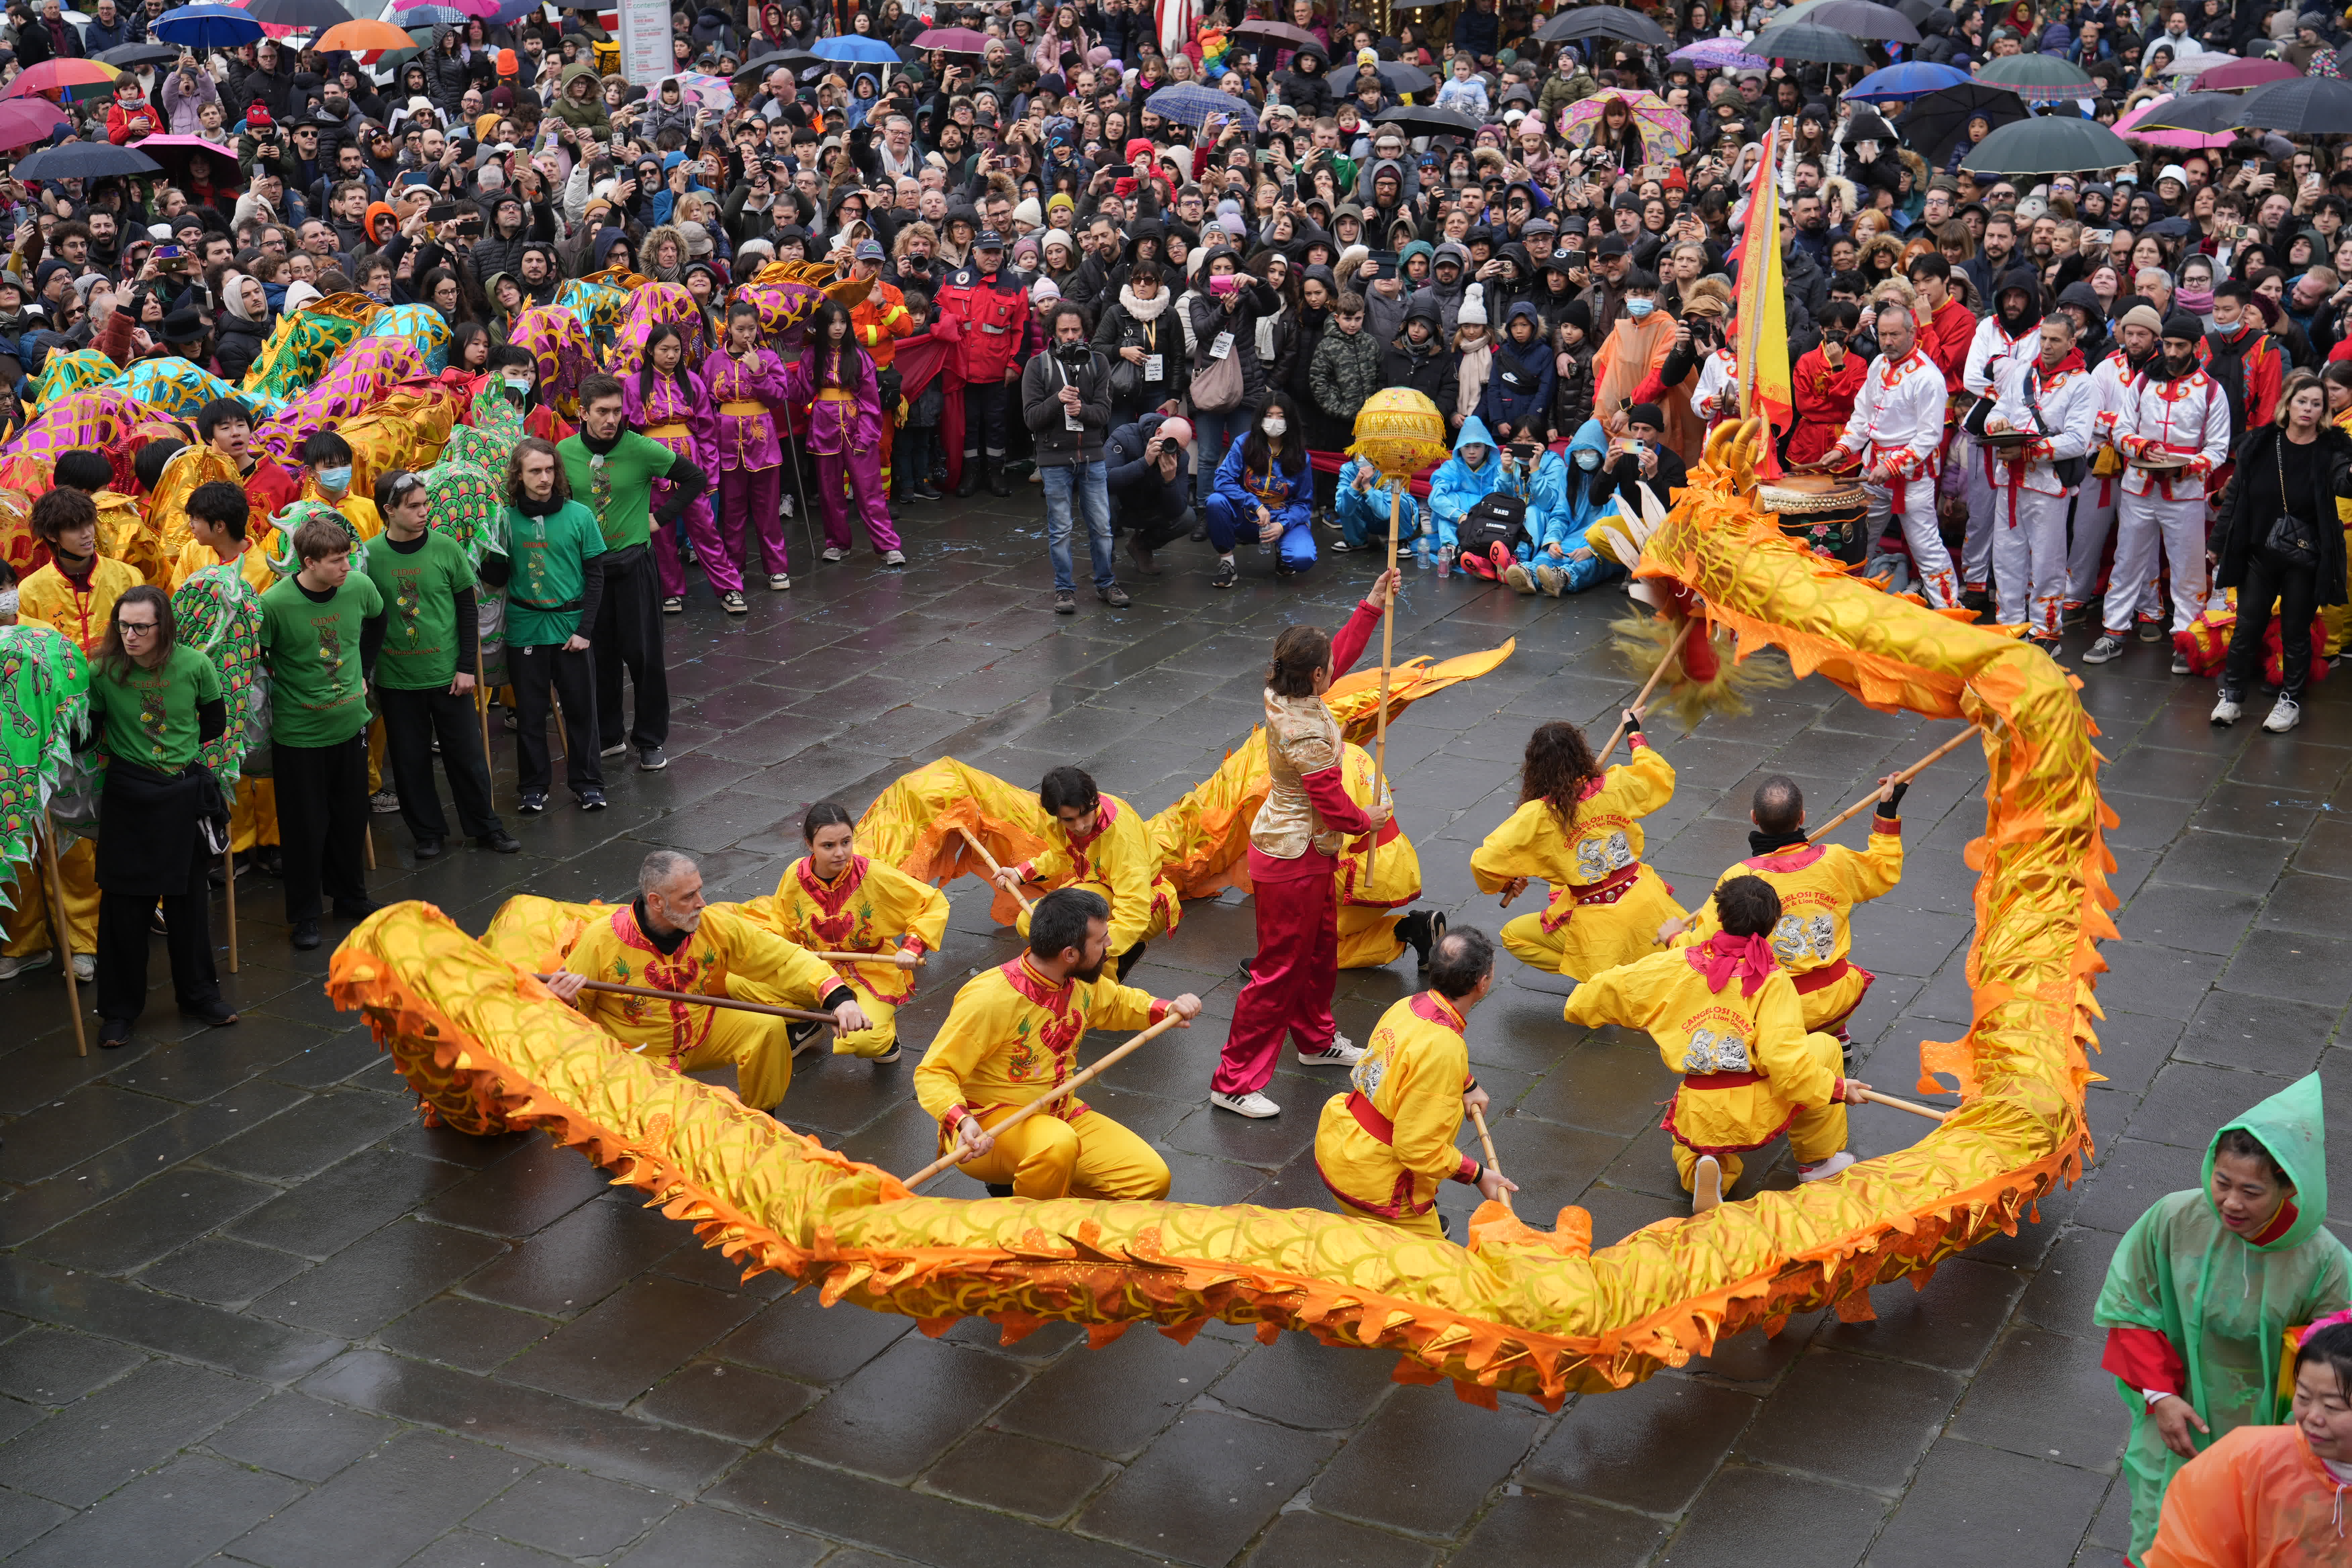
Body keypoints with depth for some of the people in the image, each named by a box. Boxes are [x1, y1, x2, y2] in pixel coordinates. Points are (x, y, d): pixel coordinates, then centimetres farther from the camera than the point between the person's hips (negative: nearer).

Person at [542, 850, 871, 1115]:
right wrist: (565, 1000, -33)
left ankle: (760, 1119, 6)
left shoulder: (717, 925, -15)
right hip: (636, 1053, -3)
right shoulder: (601, 940, -21)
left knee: (768, 1028, -18)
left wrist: (839, 998, -28)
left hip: (704, 1031, 3)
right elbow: (574, 1002, -7)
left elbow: (786, 958, -14)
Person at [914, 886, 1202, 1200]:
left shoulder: (1082, 982, -1)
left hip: (1062, 1114, 8)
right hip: (989, 1126, -8)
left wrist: (1166, 1010, 2)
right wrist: (962, 1122, -41)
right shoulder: (989, 998, -24)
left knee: (1153, 1180, -8)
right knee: (1057, 1144, -41)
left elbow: (1118, 1002, 23)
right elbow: (933, 1074, -21)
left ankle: (1016, 1193, 5)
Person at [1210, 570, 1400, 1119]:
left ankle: (1317, 1040, 47)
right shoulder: (1306, 733, -31)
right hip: (1293, 862, -10)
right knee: (1280, 970, -2)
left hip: (1310, 854, 10)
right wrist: (1367, 820, -3)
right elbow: (1332, 806, -23)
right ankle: (1234, 1083, 5)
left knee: (1322, 949, 26)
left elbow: (1343, 652, 13)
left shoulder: (1284, 697, -4)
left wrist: (1373, 604, 11)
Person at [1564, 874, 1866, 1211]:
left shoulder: (1673, 965, 0)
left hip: (1695, 1126, 3)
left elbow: (1583, 1004, 8)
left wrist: (1581, 1000, 32)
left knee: (1687, 1154, 39)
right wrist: (1838, 1089, -3)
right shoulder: (1773, 982, -9)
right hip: (1758, 1119, -3)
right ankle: (1818, 1161, 25)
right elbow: (1786, 1062, -19)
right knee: (1823, 1045, 20)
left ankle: (1703, 1169, 2)